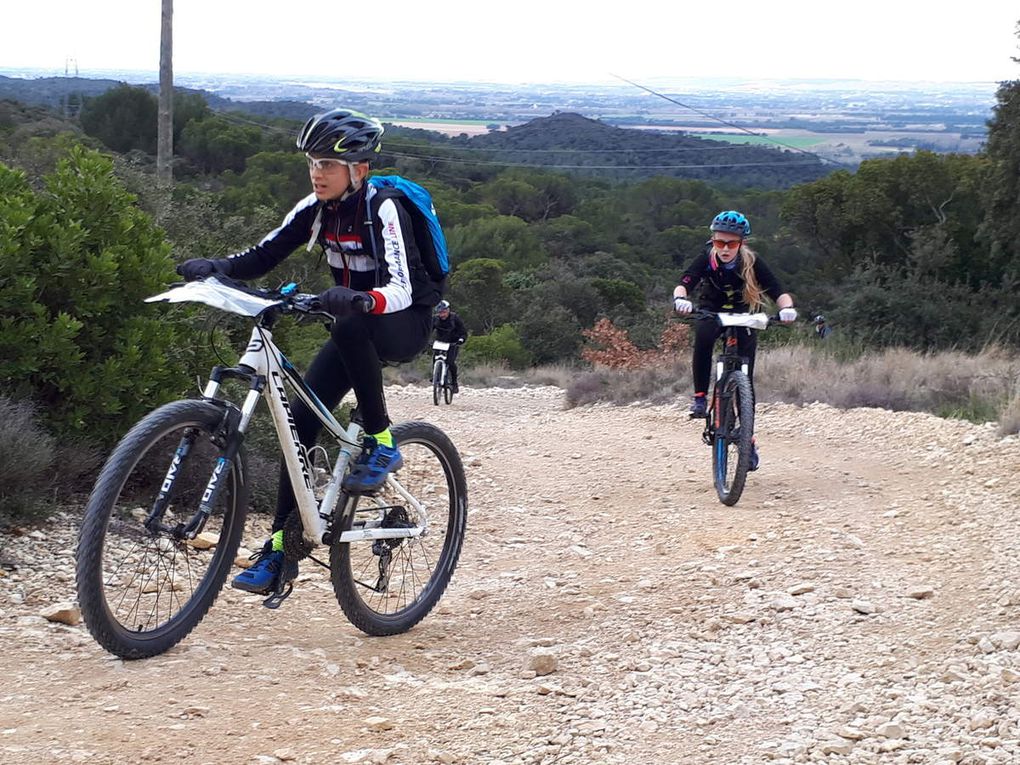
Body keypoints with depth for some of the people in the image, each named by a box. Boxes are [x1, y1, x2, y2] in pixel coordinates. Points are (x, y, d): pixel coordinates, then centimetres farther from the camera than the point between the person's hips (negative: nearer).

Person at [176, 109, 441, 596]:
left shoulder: (383, 211, -22)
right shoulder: (316, 208, -3)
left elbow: (400, 290, -34)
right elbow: (262, 257, -7)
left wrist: (359, 300, -55)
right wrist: (214, 267, -27)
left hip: (406, 324, -6)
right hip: (355, 330, 6)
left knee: (352, 326, -39)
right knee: (302, 415, -10)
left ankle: (381, 444, -22)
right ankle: (281, 551, -5)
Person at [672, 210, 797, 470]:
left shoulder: (752, 262, -22)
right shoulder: (707, 259, -22)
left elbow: (778, 293, -28)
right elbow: (683, 284, -34)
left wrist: (787, 307, -51)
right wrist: (680, 299, -57)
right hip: (711, 312, 0)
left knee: (745, 379, -5)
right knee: (703, 336, -36)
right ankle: (700, 397, -23)